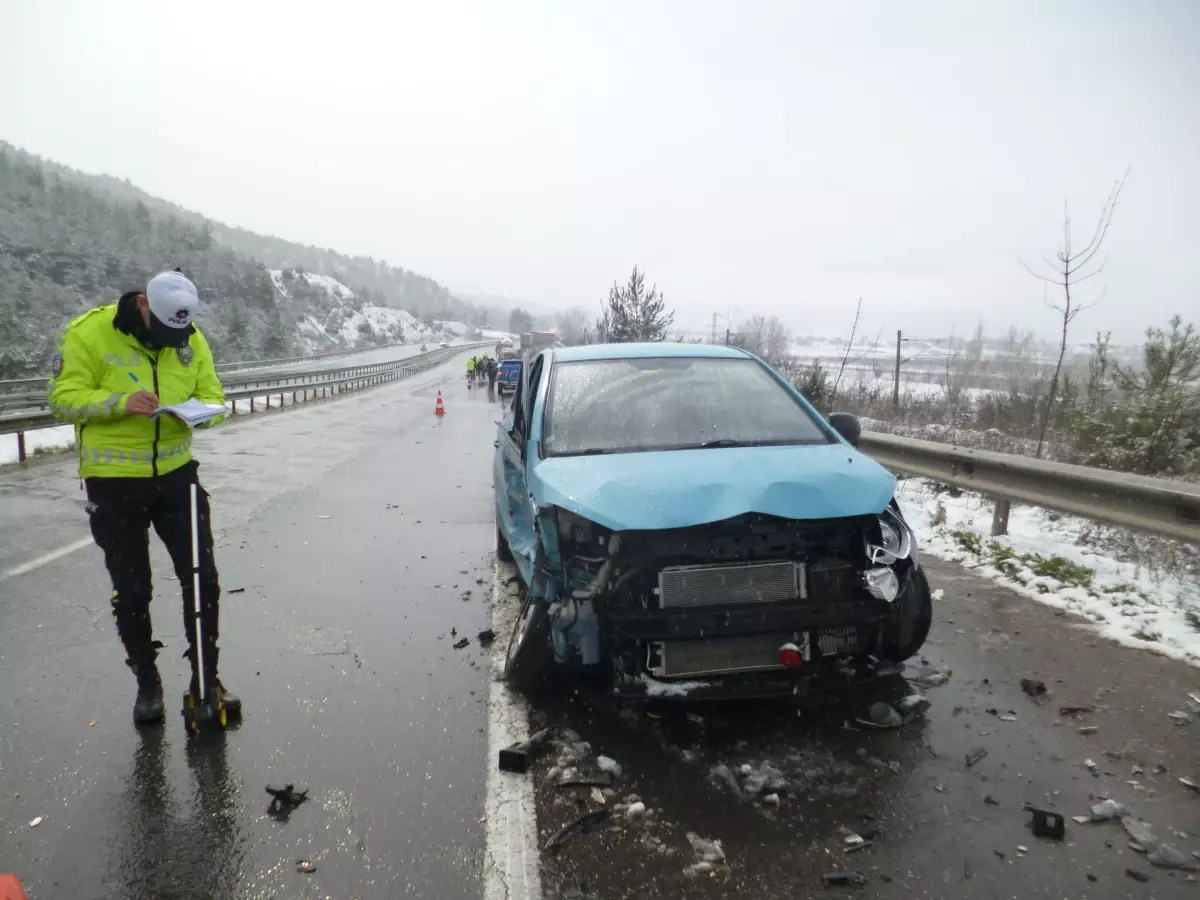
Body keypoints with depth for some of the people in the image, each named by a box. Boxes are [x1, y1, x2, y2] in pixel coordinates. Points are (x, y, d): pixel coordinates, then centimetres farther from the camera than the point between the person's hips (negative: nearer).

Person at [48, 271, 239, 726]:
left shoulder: (191, 339, -2)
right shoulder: (89, 332, -13)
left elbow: (213, 397, 2)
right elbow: (64, 397, -13)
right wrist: (121, 402, -30)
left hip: (176, 473, 3)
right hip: (114, 482, -3)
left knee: (202, 578, 5)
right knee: (131, 590, 8)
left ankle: (205, 678, 21)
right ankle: (147, 683, 28)